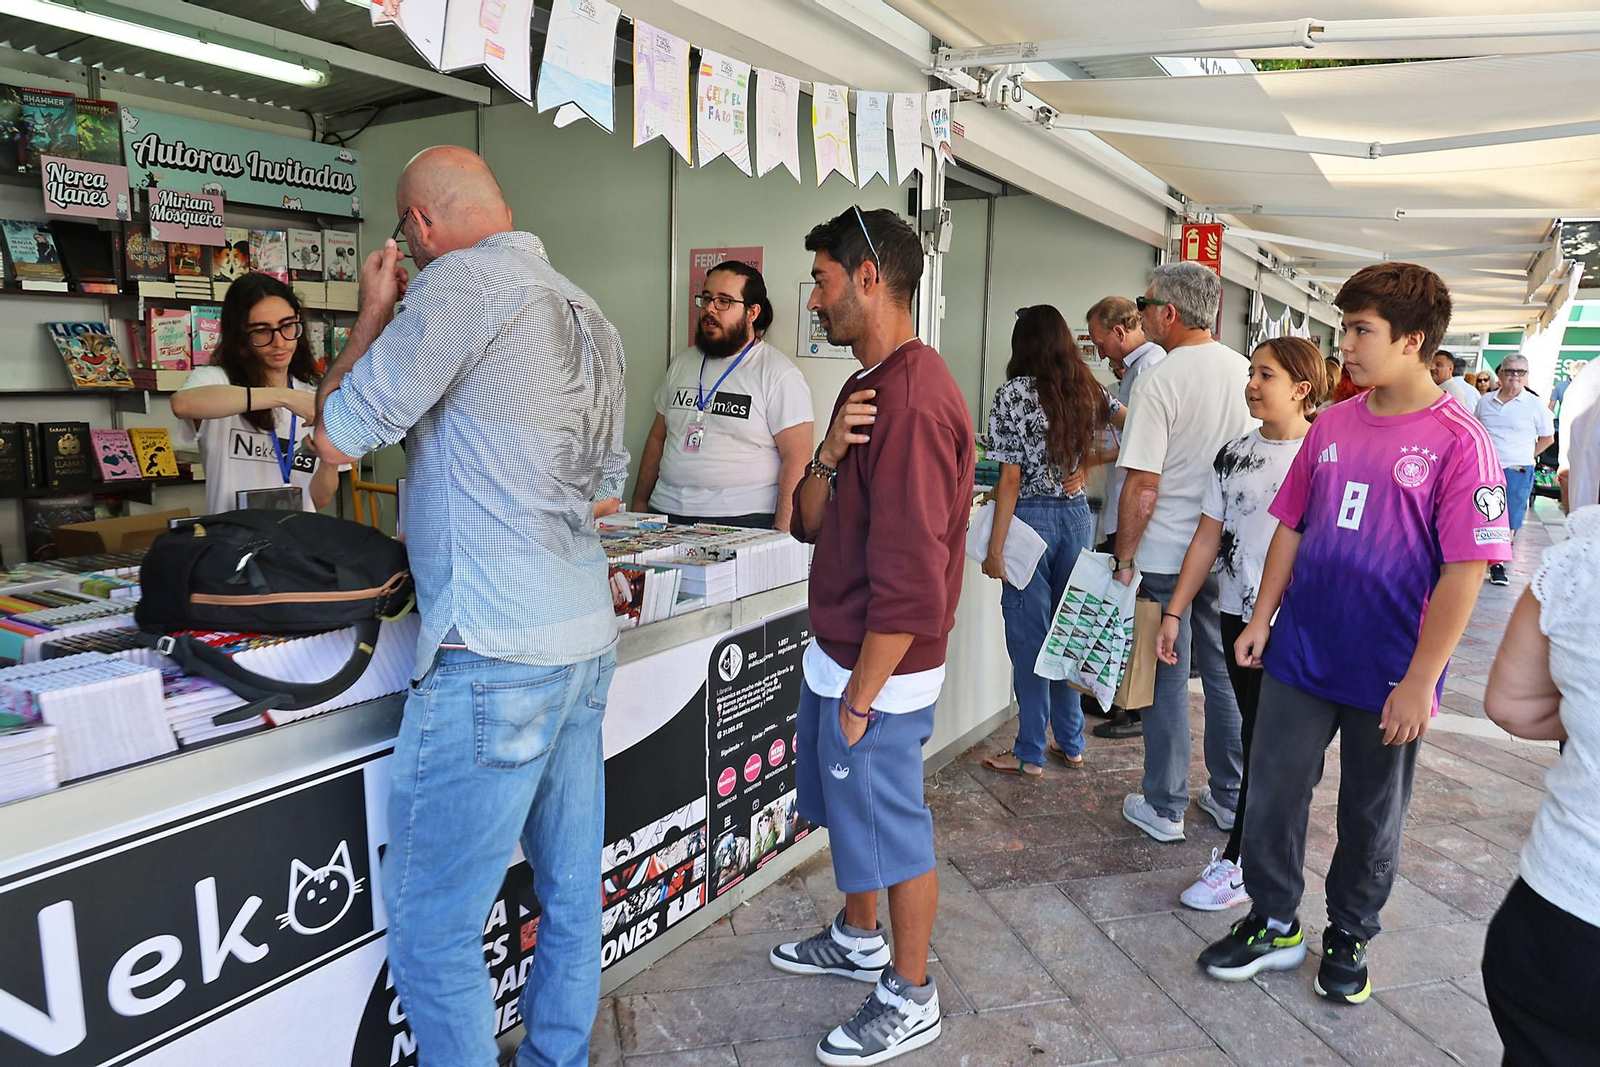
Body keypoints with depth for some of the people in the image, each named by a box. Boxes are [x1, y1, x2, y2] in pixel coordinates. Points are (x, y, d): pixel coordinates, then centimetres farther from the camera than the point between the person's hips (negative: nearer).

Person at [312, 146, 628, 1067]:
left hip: (494, 653, -9)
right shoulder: (591, 316, 16)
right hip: (587, 636, 9)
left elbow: (340, 436, -7)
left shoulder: (465, 281, -9)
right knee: (572, 892, 19)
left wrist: (374, 316, 7)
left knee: (432, 928, 4)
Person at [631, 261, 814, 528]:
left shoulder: (779, 374, -4)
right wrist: (639, 504, 14)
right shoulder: (682, 364, 15)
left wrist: (780, 536, -16)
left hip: (742, 521, -5)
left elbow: (797, 459, -9)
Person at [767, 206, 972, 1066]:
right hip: (836, 654, 10)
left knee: (889, 828, 7)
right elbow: (809, 524, 8)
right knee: (847, 805, 25)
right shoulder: (868, 387, 10)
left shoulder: (912, 401, -24)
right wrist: (829, 454, -12)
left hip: (878, 671, -10)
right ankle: (858, 937, 48)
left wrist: (862, 694, -20)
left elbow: (910, 572, -27)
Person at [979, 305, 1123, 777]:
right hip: (1077, 517, 6)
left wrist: (995, 548, -11)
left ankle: (1030, 753, 12)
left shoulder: (1015, 392, -11)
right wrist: (1092, 459, 13)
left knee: (1028, 637, 3)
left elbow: (1010, 479, -14)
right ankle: (1071, 742, 26)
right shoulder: (1090, 391, 6)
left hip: (1031, 520, -6)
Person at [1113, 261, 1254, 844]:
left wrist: (1124, 557, -9)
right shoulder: (1246, 372, 4)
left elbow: (1142, 486, -19)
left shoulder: (1161, 381, -17)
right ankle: (1230, 796, 29)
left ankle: (1164, 808, 17)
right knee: (1224, 672, 16)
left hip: (1166, 555, -6)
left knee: (1165, 679, 5)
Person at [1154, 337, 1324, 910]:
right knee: (1256, 736, 13)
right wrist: (1173, 612, 6)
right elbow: (1208, 539, 9)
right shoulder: (1235, 454, 7)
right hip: (1237, 614, 5)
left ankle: (1239, 861, 11)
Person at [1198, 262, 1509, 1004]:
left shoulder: (1459, 441, -12)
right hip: (1301, 655, 4)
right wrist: (1261, 618, 7)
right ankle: (1273, 925, 30)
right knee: (1272, 793, 10)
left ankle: (1349, 936, 36)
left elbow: (1464, 571, -14)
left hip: (1387, 672, -4)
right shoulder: (1333, 425, 3)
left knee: (1372, 816, 15)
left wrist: (1420, 682, -15)